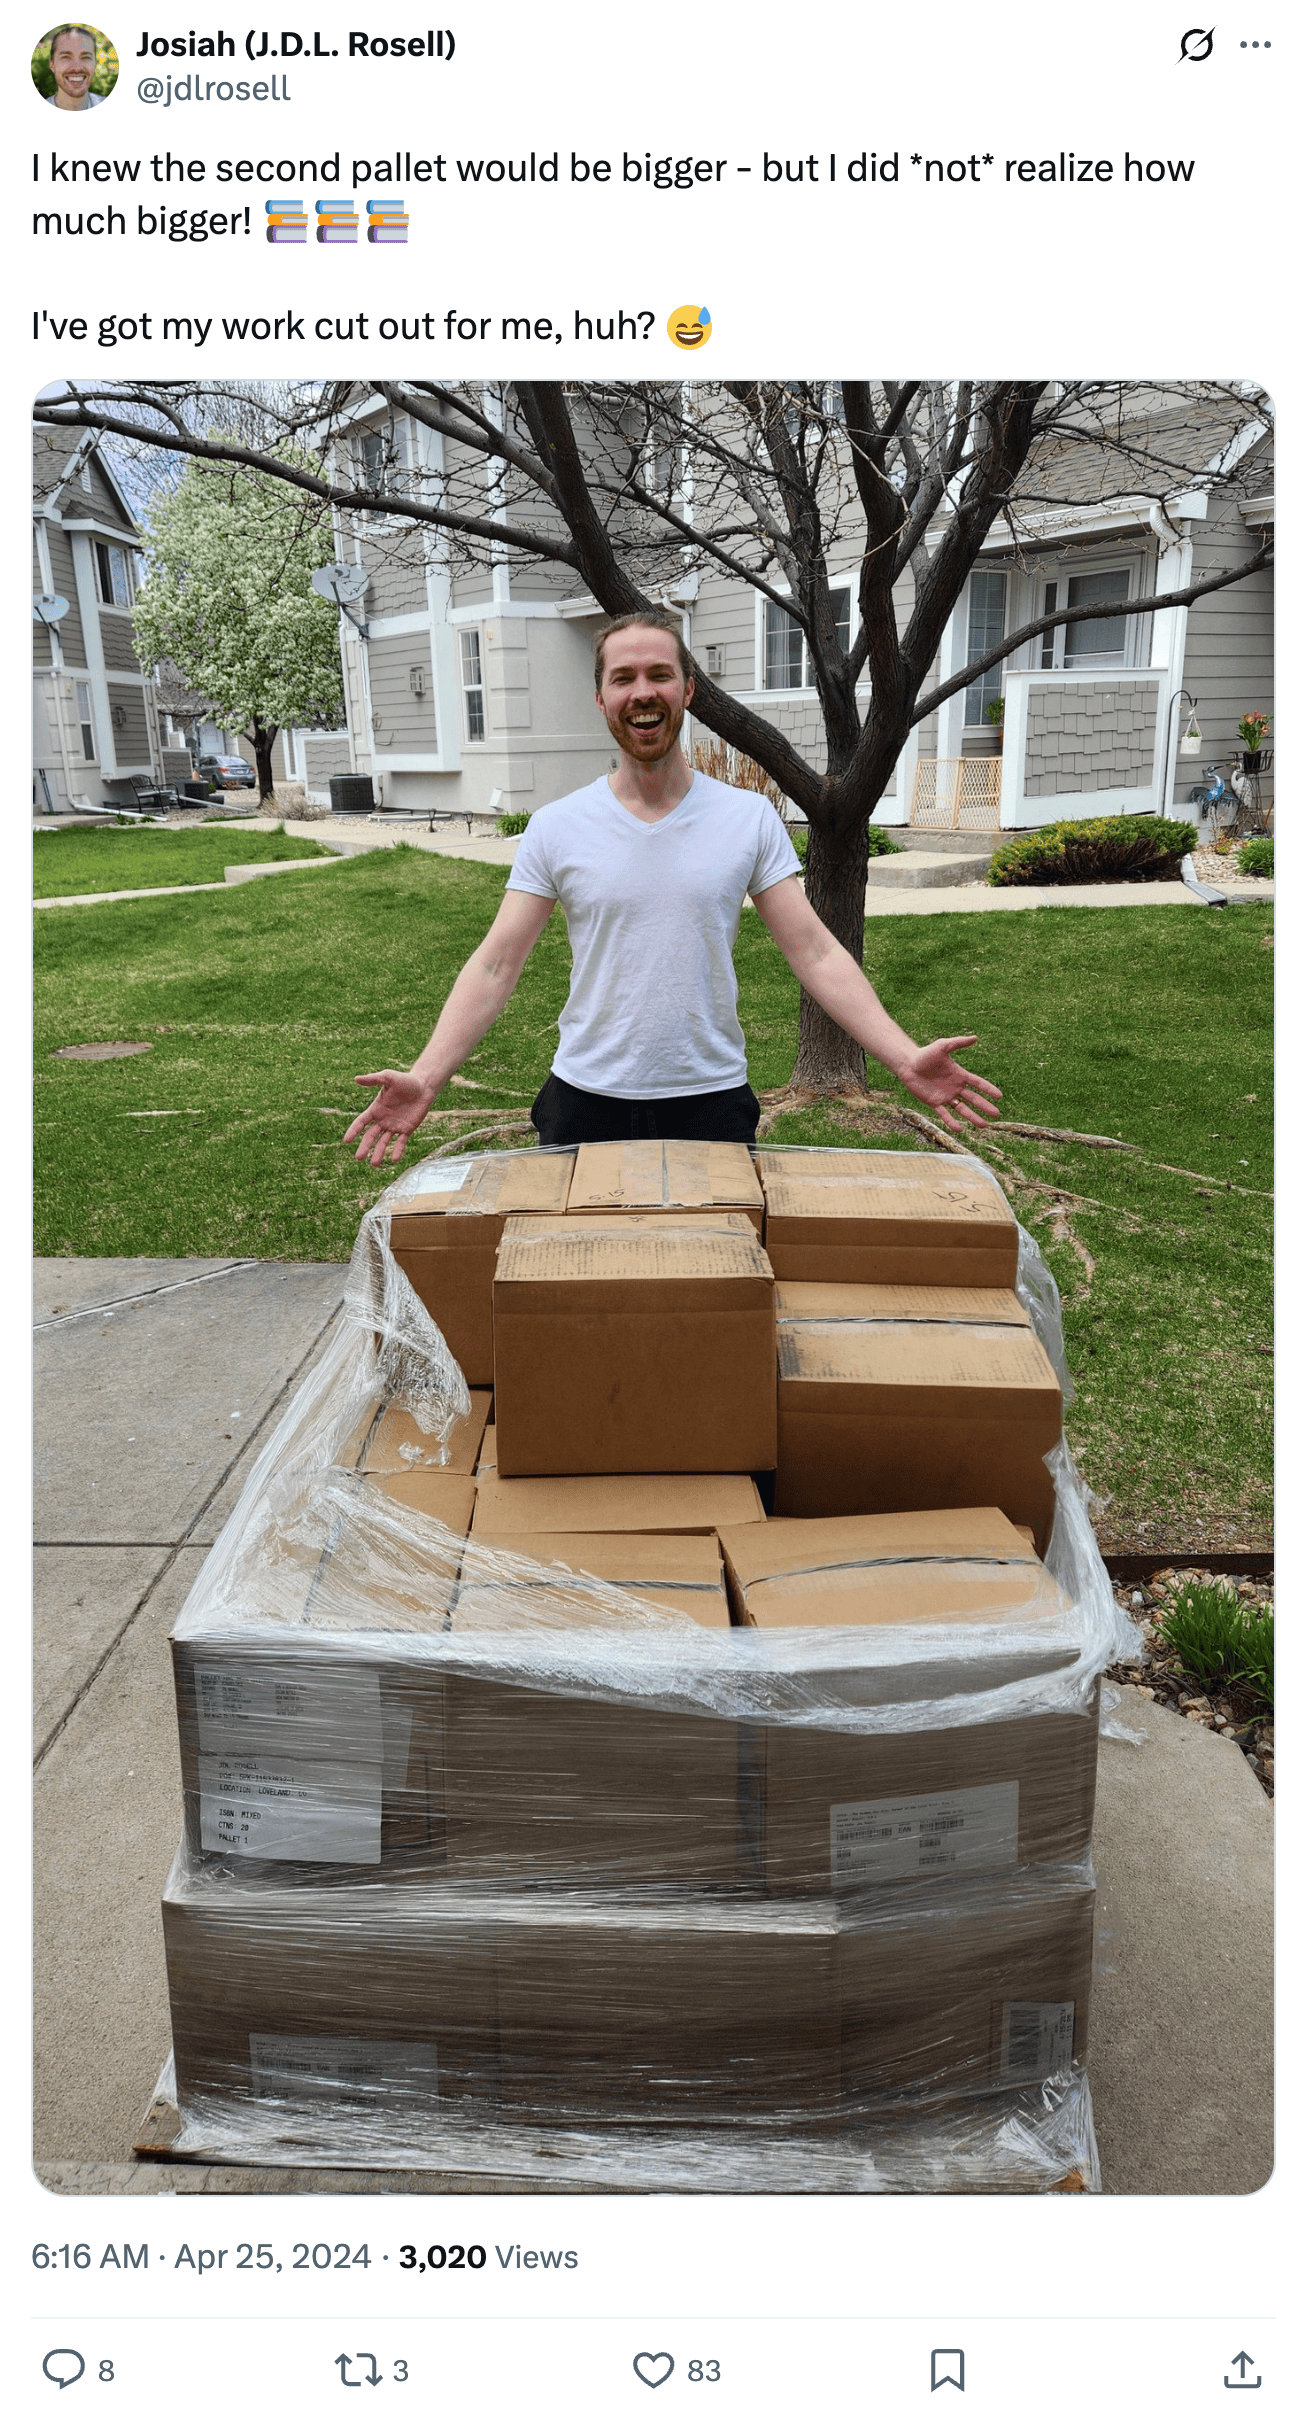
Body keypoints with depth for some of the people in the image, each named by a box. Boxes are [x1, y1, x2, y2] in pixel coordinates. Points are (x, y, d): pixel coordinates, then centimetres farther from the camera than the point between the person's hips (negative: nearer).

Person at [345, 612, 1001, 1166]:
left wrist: (905, 1058, -13)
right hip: (585, 1100, 0)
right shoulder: (555, 827, -1)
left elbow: (814, 951, -2)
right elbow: (496, 964, -3)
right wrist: (424, 1079, -16)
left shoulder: (750, 819, 0)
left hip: (712, 1101, 0)